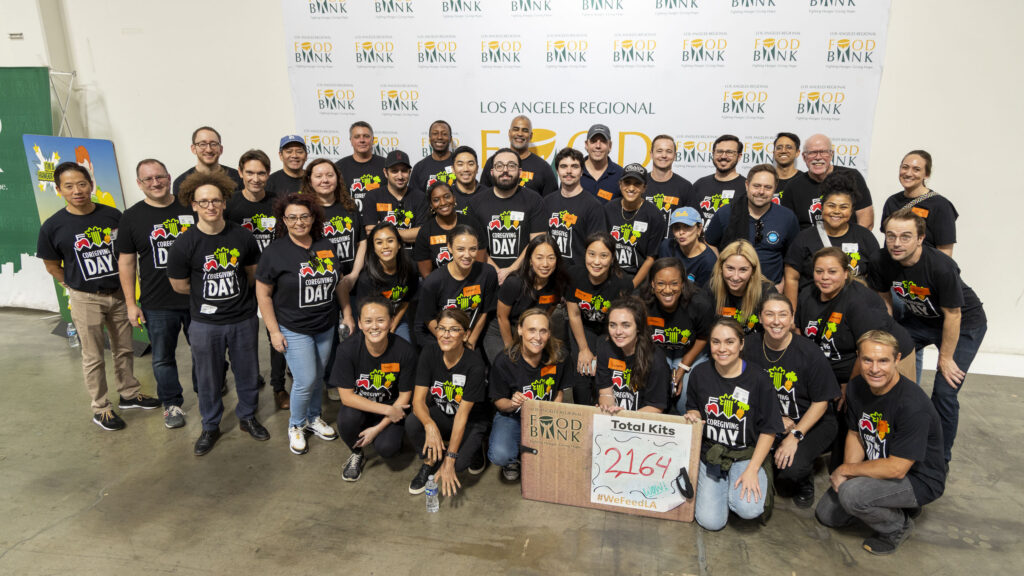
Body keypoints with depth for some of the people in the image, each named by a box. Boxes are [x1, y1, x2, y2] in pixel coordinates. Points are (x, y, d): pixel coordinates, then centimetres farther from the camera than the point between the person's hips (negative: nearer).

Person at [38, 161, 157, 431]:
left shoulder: (112, 215, -4)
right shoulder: (53, 226, -11)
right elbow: (52, 266, 2)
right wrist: (76, 286, 0)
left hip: (118, 294, 3)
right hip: (85, 300, -3)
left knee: (124, 349, 16)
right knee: (93, 357, 8)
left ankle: (129, 394, 34)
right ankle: (100, 408, 22)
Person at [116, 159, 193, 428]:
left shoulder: (191, 208, 2)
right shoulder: (132, 217, 0)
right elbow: (126, 262, 2)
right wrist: (131, 303, -2)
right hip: (157, 305, -1)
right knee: (163, 358, 11)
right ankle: (172, 404, 29)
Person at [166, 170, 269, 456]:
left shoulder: (242, 236, -6)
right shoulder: (184, 244, -12)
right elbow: (179, 286, -3)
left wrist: (236, 292, 2)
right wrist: (208, 292, 0)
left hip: (244, 319, 2)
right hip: (205, 323, -1)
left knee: (247, 373, 16)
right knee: (208, 379, 13)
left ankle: (248, 417, 39)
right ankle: (210, 426, 35)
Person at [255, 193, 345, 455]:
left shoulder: (326, 247, 3)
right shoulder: (275, 252, -11)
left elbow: (339, 282, 13)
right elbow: (263, 293, -9)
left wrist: (347, 313, 9)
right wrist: (274, 331, -11)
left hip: (326, 327, 5)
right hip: (294, 330, -5)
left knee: (318, 377, 15)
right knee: (305, 381, -3)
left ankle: (313, 418, 38)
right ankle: (296, 426, 22)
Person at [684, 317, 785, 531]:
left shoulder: (758, 379, -10)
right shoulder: (700, 373, -2)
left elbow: (768, 430, -6)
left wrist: (752, 469, -14)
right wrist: (693, 415, -10)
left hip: (747, 454, -2)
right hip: (710, 453, 2)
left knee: (748, 509, -28)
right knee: (710, 521, -13)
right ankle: (724, 486, 18)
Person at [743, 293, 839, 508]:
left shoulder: (809, 353, -16)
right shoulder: (750, 346, -7)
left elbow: (821, 401, -10)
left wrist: (795, 436, -18)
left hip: (811, 422, -3)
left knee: (790, 467, -28)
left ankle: (804, 478, 11)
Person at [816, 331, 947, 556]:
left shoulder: (913, 405, -32)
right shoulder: (856, 387, -9)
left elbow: (897, 469, -30)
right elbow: (855, 433, 5)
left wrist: (846, 470, -18)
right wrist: (847, 473, -10)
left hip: (919, 479, -7)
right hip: (878, 468, 7)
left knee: (851, 493, -32)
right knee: (826, 515, 9)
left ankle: (898, 527, -1)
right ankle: (897, 502, 21)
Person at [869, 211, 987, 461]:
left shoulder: (941, 267, -34)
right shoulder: (884, 261, -19)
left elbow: (952, 315, -23)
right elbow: (884, 299, -1)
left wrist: (945, 358, -14)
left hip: (965, 325, -5)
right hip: (919, 319, 5)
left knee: (944, 392, -12)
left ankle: (941, 457, 9)